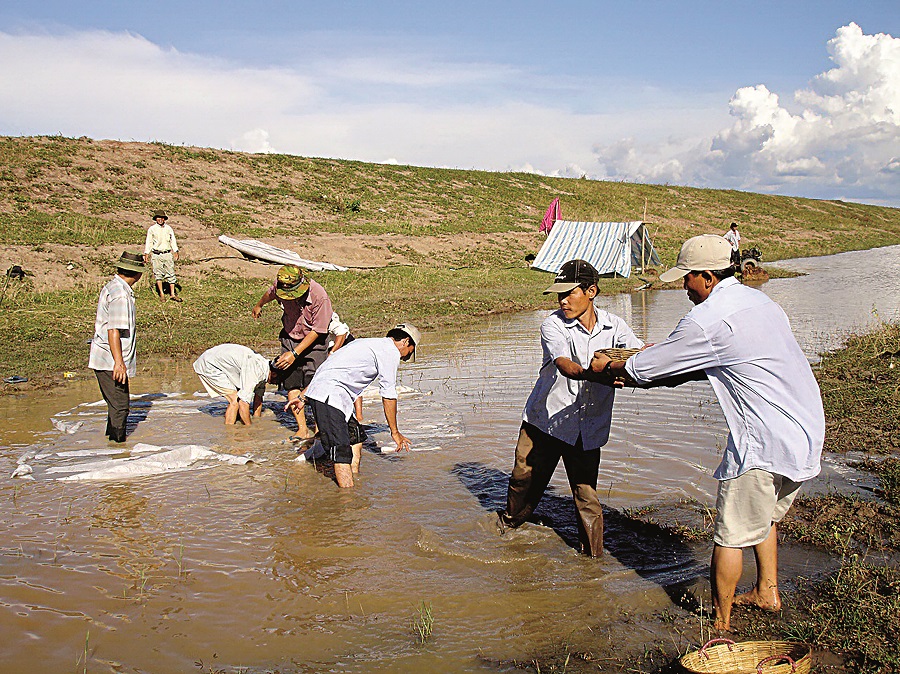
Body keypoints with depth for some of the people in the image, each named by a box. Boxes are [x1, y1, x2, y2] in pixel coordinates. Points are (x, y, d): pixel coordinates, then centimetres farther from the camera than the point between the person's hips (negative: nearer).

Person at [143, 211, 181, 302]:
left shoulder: (169, 229, 9)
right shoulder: (152, 229, 3)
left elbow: (173, 241, 13)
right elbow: (148, 242, 5)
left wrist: (176, 252, 5)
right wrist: (146, 255, 1)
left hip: (167, 254, 2)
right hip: (156, 255, -2)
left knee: (171, 273, -1)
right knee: (158, 274, 2)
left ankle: (172, 294, 3)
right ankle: (161, 293, 10)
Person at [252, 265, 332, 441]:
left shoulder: (319, 297, -28)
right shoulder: (281, 287, -13)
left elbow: (317, 331, -19)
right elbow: (270, 293, 14)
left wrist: (294, 353, -18)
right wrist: (259, 305, 36)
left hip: (314, 342, -4)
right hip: (289, 339, 4)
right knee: (291, 384, -5)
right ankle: (302, 429, -1)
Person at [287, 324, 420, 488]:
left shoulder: (370, 344, 26)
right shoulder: (390, 352, -2)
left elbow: (327, 370, 26)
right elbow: (388, 396, -3)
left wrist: (303, 397, 28)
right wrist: (395, 432, 6)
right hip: (329, 396, -10)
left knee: (356, 437, 19)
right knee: (341, 450, -15)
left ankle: (355, 480, 26)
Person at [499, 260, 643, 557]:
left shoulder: (613, 325, -1)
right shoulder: (553, 325, -11)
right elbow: (564, 365, -28)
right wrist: (597, 373, -48)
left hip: (587, 429, 1)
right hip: (545, 419, -1)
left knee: (587, 496, 0)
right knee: (525, 479, 14)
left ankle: (593, 556, 20)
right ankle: (508, 526, 44)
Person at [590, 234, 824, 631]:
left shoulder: (707, 319, -15)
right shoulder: (759, 301, 13)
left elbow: (645, 368, -5)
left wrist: (607, 367, 13)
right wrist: (664, 351, 29)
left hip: (765, 441, -9)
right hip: (808, 429, 9)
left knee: (731, 533, 4)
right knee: (764, 516, 27)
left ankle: (720, 621, 15)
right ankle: (767, 592, 39)